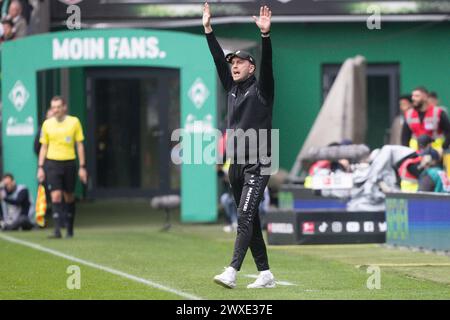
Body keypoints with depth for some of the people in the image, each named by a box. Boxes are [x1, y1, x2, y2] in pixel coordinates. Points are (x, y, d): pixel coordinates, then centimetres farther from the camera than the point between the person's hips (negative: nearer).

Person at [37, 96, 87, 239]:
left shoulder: (74, 122, 0)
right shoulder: (47, 124, 4)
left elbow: (80, 145, 3)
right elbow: (44, 147, 10)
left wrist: (82, 167, 0)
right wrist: (40, 167, 4)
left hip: (69, 163, 0)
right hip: (52, 163, 0)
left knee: (69, 197, 9)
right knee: (56, 195, -12)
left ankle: (70, 229, 23)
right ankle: (57, 230, -16)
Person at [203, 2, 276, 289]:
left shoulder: (261, 90, -4)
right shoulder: (233, 89, 14)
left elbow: (267, 63, -19)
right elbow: (219, 59, 13)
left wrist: (265, 34, -34)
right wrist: (208, 29, 7)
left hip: (257, 165, -8)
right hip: (236, 164, 8)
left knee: (245, 217, -16)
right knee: (249, 221, 8)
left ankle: (232, 272, -27)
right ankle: (265, 275, 12)